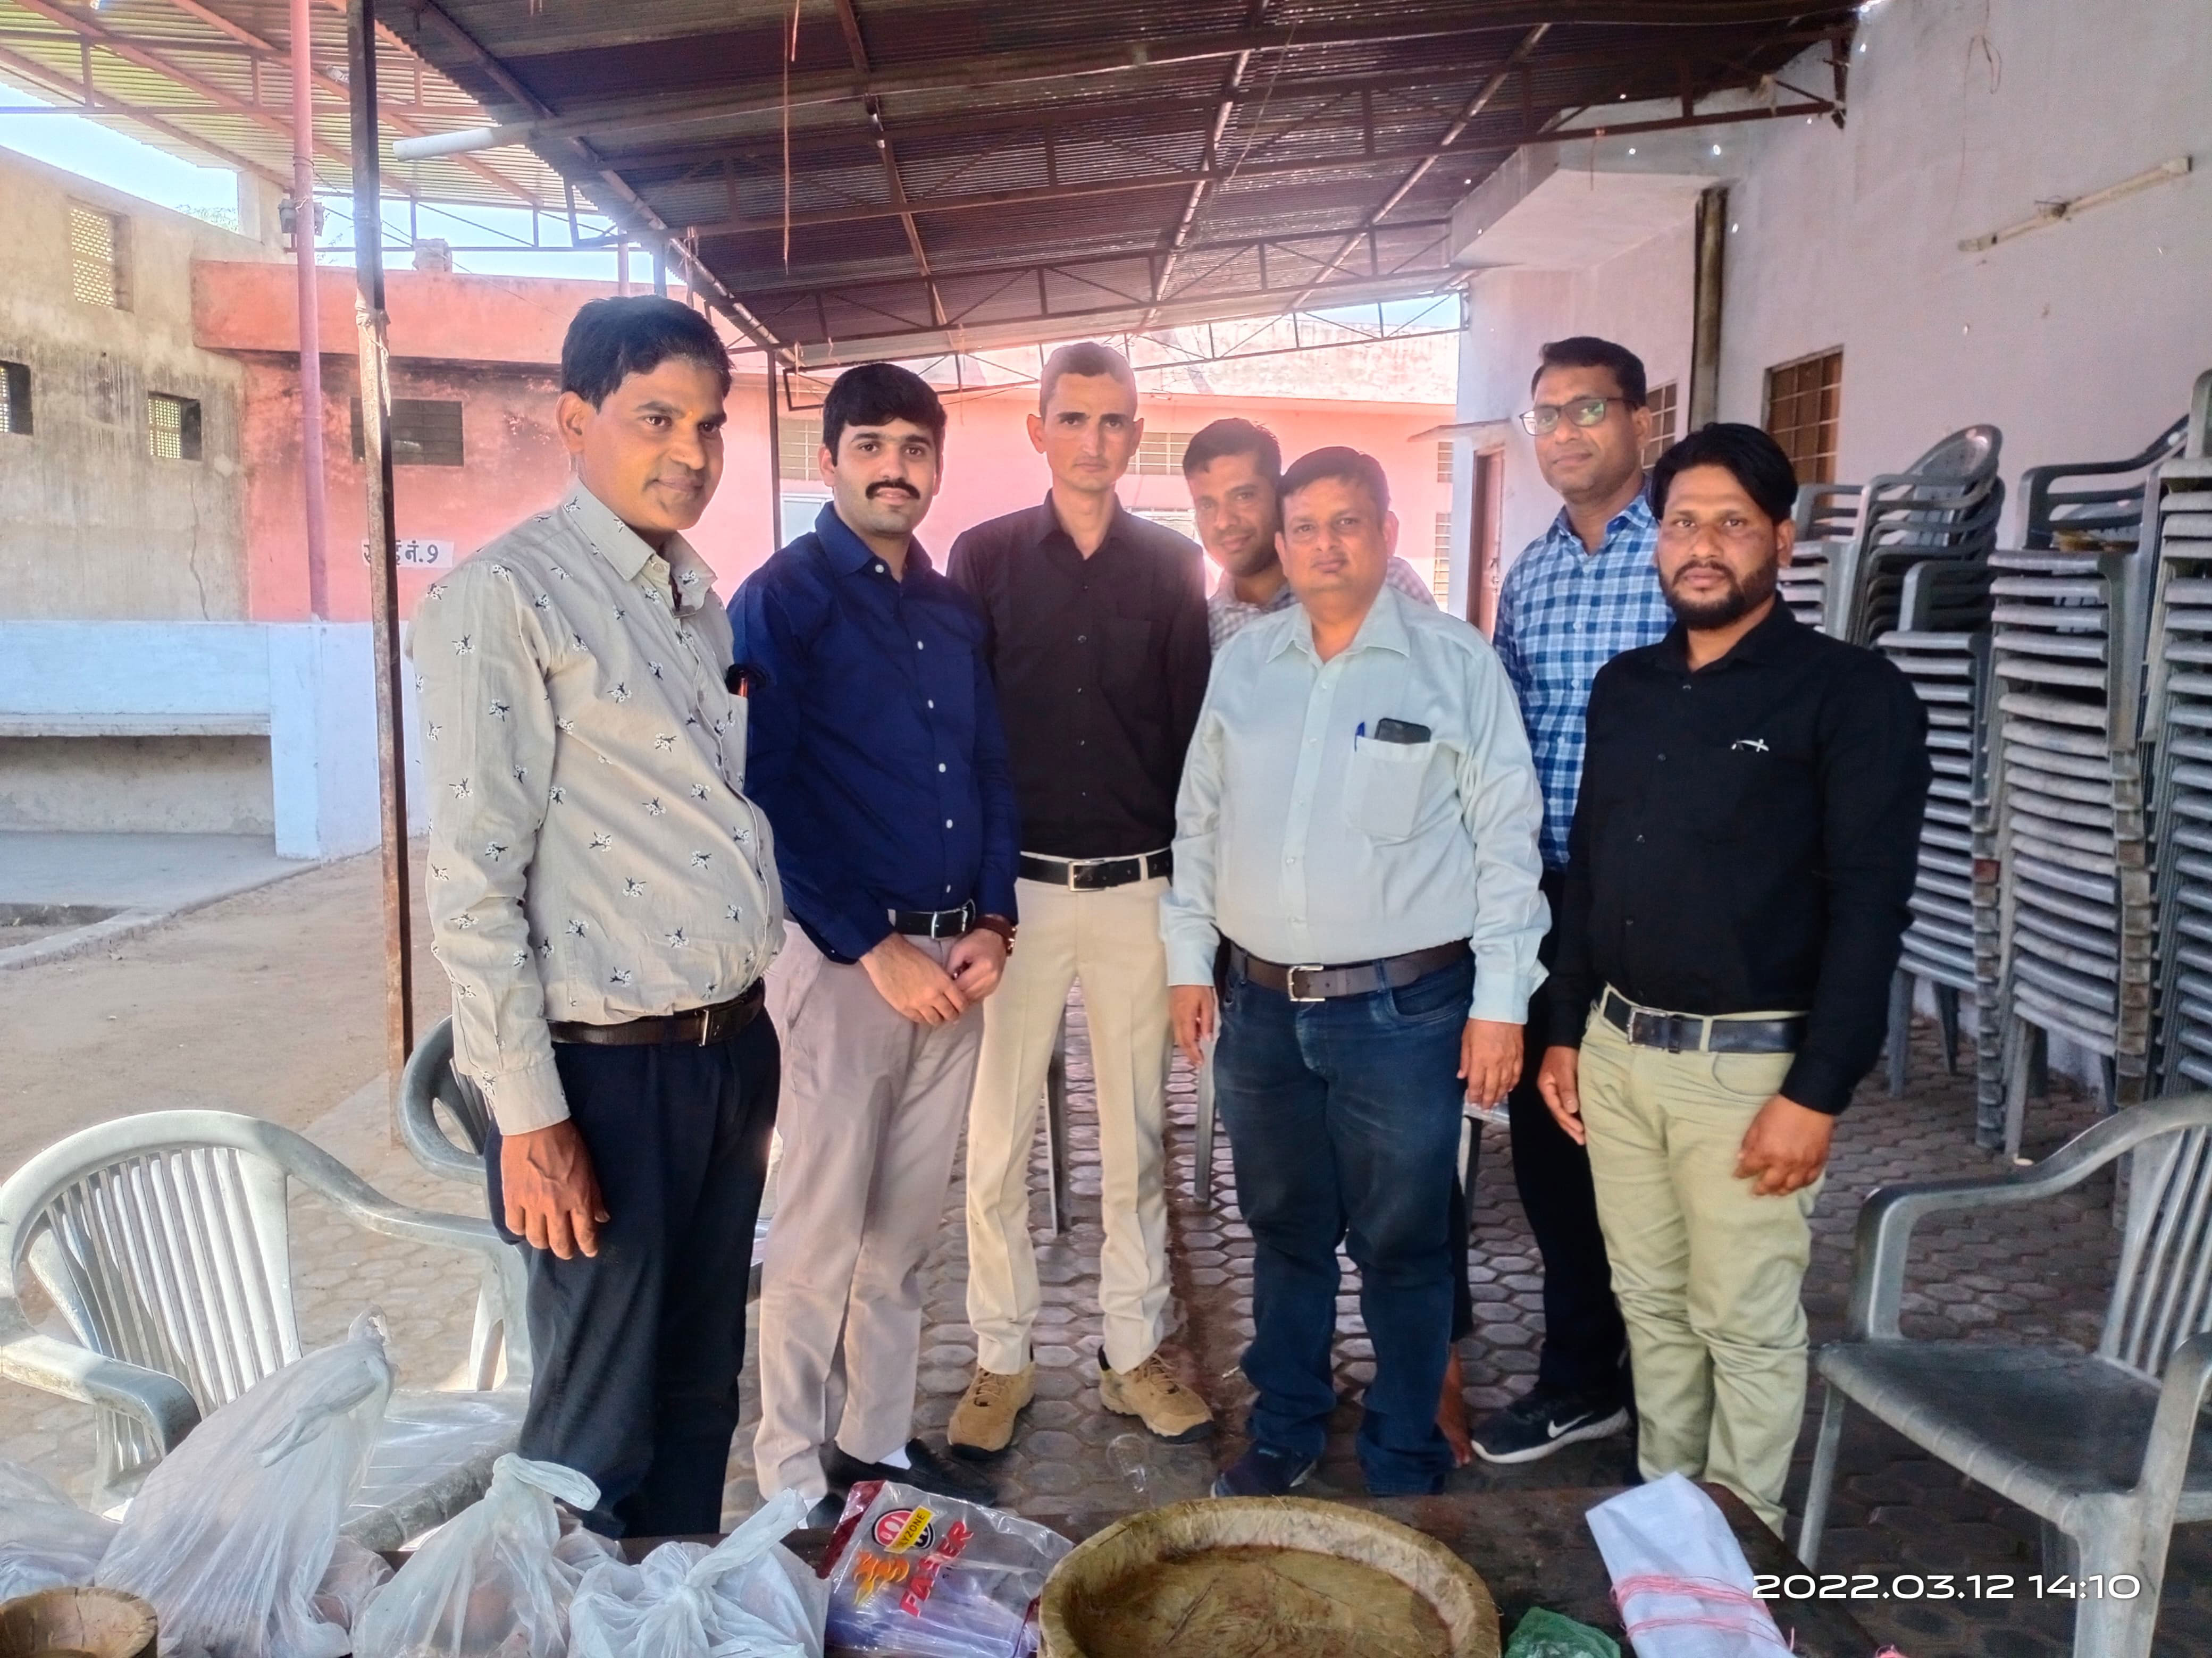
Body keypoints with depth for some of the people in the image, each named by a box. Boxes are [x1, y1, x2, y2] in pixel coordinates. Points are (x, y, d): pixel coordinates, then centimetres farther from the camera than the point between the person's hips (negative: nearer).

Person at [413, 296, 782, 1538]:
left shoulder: (699, 598, 12)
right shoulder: (503, 601, -12)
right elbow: (476, 881, -15)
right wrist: (525, 1114, -16)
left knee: (702, 1387, 20)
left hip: (732, 1047, 7)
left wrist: (757, 1029, 14)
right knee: (602, 1423, 8)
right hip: (606, 1067, -7)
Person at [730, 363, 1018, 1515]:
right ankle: (795, 1481, 18)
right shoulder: (782, 601, -6)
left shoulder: (955, 612, 13)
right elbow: (769, 797, -13)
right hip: (838, 957, -6)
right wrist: (874, 948, -16)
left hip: (954, 958, 6)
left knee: (906, 1231, 15)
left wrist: (991, 924, 1)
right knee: (819, 1236, 3)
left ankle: (880, 1440, 29)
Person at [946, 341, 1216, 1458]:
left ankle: (1133, 1352, 24)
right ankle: (1001, 1358, 20)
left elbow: (1192, 726, 7)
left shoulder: (1171, 566, 6)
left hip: (1138, 890, 1)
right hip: (1015, 886, -1)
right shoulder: (984, 557, 3)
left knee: (1136, 1132, 10)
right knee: (998, 1135, 4)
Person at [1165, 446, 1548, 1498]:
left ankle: (1404, 1461, 27)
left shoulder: (1454, 662, -6)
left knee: (1403, 1247, 8)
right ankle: (1285, 1428, 37)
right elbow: (1200, 822, 13)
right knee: (1284, 1228, 18)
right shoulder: (1242, 663, 7)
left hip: (1403, 1008, -4)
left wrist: (1500, 1001, -8)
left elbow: (1506, 840, -6)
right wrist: (1190, 963, 10)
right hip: (1261, 1005, 4)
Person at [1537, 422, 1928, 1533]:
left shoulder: (1850, 693, -8)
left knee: (1745, 1325, 6)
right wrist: (1566, 1032, 11)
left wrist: (1818, 1093, -16)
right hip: (1617, 1051, 6)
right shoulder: (1625, 687, 10)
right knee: (1651, 1304, 16)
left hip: (1749, 1062, -5)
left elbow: (1868, 905, -13)